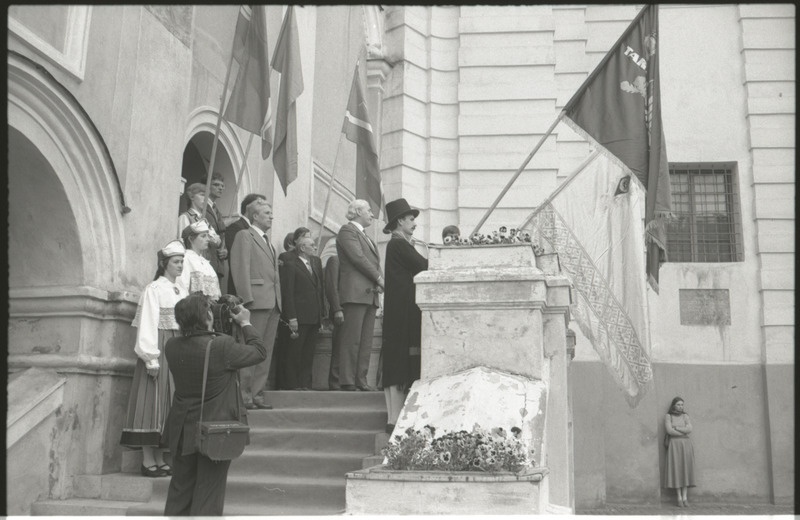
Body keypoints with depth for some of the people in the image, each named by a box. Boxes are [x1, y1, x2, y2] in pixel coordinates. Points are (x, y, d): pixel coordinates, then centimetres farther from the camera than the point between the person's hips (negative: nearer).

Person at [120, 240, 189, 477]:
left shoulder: (182, 291, 14)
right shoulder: (153, 289, -6)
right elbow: (148, 325, -11)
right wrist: (151, 358, -16)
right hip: (159, 349, -7)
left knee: (166, 404, 9)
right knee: (152, 402, -3)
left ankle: (160, 460, 14)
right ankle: (148, 461, 1)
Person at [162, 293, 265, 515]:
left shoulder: (172, 346, -7)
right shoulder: (222, 346, -22)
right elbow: (259, 351, -8)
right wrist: (245, 323, 4)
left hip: (183, 431, 5)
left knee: (179, 494, 18)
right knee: (208, 497, 7)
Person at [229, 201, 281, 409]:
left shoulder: (267, 241, 25)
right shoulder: (244, 236, 1)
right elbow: (240, 269, -9)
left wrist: (279, 301, 13)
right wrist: (247, 299, -17)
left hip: (273, 303, 8)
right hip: (256, 302, -8)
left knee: (266, 352, 7)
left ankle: (257, 394, 11)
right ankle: (243, 394, -3)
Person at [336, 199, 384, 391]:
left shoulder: (366, 237, 27)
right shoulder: (347, 231, 0)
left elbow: (375, 263, 21)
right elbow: (358, 258, -11)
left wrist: (380, 282, 1)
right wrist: (379, 278, -9)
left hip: (370, 294, 9)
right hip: (355, 292, -9)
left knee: (366, 341, 5)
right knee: (352, 340, -9)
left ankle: (361, 379, 7)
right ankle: (347, 381, -8)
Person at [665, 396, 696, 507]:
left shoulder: (685, 416, 10)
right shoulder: (668, 416, 1)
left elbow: (689, 429, -5)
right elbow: (669, 431, -11)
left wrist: (676, 428, -8)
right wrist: (684, 432, -5)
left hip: (686, 445, 3)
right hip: (674, 445, -3)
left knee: (685, 470, -2)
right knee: (677, 470, -6)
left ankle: (685, 498, 2)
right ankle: (679, 498, -1)